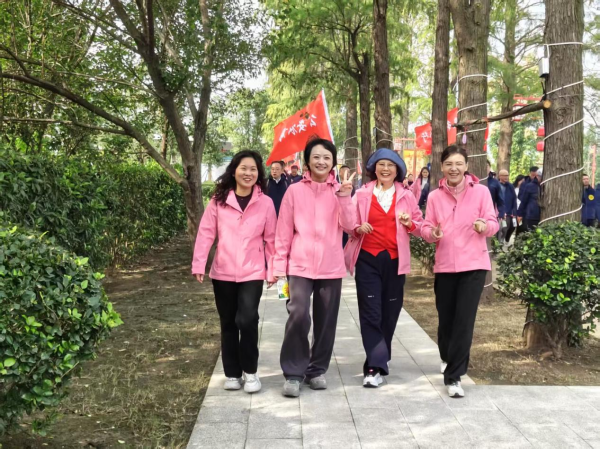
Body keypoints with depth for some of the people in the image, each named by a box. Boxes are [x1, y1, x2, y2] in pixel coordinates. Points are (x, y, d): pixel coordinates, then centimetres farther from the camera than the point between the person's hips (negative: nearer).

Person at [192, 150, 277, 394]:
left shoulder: (265, 203, 0)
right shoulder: (218, 200, 0)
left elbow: (271, 238, 4)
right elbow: (206, 233, -2)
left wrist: (273, 269, 3)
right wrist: (198, 264, -8)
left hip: (252, 273, -1)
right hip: (223, 272, 2)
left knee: (247, 320, -14)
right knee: (228, 323, 10)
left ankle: (250, 371, 6)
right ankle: (232, 373, 24)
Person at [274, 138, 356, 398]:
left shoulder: (340, 190, 6)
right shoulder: (294, 191, 3)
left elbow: (349, 227, -5)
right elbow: (284, 231, 3)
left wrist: (344, 198, -18)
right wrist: (279, 265, 0)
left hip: (331, 267, 2)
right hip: (300, 265, -2)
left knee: (326, 321, 8)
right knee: (298, 315, -16)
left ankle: (317, 370, 25)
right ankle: (293, 373, -2)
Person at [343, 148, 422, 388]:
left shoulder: (406, 196, 7)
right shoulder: (362, 194, 2)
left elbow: (419, 226, 9)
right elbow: (349, 223, 7)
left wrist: (410, 223, -12)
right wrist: (358, 228, -14)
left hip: (395, 260, 2)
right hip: (368, 259, -2)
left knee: (389, 313, 7)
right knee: (371, 313, -8)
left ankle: (377, 363, 24)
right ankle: (376, 366, -7)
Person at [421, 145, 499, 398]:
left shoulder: (481, 191, -2)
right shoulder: (435, 196, 4)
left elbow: (494, 223, -2)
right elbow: (426, 228, 3)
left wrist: (484, 225, -24)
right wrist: (433, 233, -20)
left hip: (474, 265, -2)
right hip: (444, 265, 3)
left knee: (464, 320, -9)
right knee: (445, 318, 14)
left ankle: (453, 376, -3)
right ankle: (447, 358, 43)